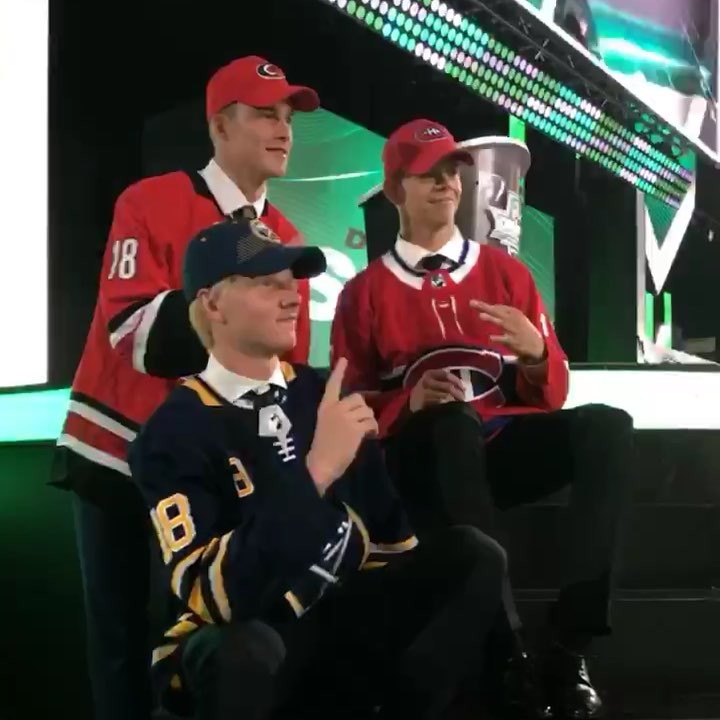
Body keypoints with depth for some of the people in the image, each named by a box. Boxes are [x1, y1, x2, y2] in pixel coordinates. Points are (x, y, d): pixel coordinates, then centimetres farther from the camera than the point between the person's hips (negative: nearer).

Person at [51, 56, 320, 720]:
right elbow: (134, 331, -18)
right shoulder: (152, 203, -9)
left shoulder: (286, 240, 6)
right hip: (118, 453, -4)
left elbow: (289, 360, 10)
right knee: (122, 632, 4)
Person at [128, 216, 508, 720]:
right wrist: (316, 469, -34)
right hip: (239, 639, -6)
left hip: (342, 614, 6)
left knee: (476, 557, -9)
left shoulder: (319, 392, 4)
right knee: (248, 651, -39)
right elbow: (214, 597, -29)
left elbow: (386, 520, 14)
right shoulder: (176, 431, -15)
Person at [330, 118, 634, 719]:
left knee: (607, 426, -27)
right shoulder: (365, 292, 11)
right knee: (454, 423, -38)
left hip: (504, 443, 3)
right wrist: (408, 403, -14)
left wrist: (535, 352, -8)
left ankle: (570, 648, -29)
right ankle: (509, 653, -37)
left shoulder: (506, 272, 18)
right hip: (428, 456, -2)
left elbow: (551, 396, 15)